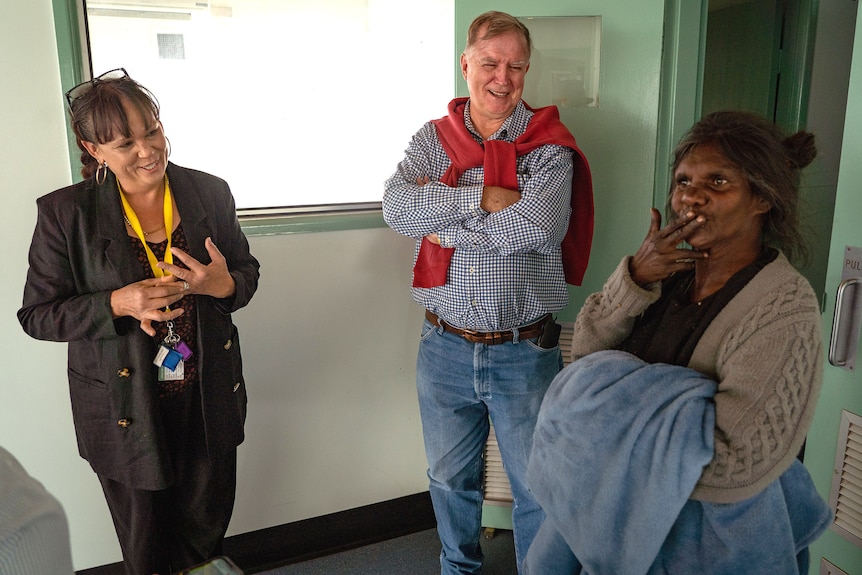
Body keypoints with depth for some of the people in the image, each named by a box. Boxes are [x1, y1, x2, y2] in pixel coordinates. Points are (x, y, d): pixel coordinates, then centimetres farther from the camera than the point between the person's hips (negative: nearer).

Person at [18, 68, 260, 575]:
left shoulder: (211, 193, -4)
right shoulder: (66, 213, -11)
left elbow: (248, 272, 6)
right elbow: (37, 315, -6)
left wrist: (225, 285, -19)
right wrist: (118, 304, -23)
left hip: (210, 399, 2)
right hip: (126, 411, -2)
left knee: (207, 531, 22)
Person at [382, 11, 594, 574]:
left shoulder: (549, 146, -6)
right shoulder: (433, 139, 2)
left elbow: (539, 227, -25)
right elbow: (397, 207, -16)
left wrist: (444, 225, -15)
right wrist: (481, 197, -23)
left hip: (524, 352, -2)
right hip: (445, 346, 3)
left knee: (536, 484, 14)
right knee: (450, 477, 22)